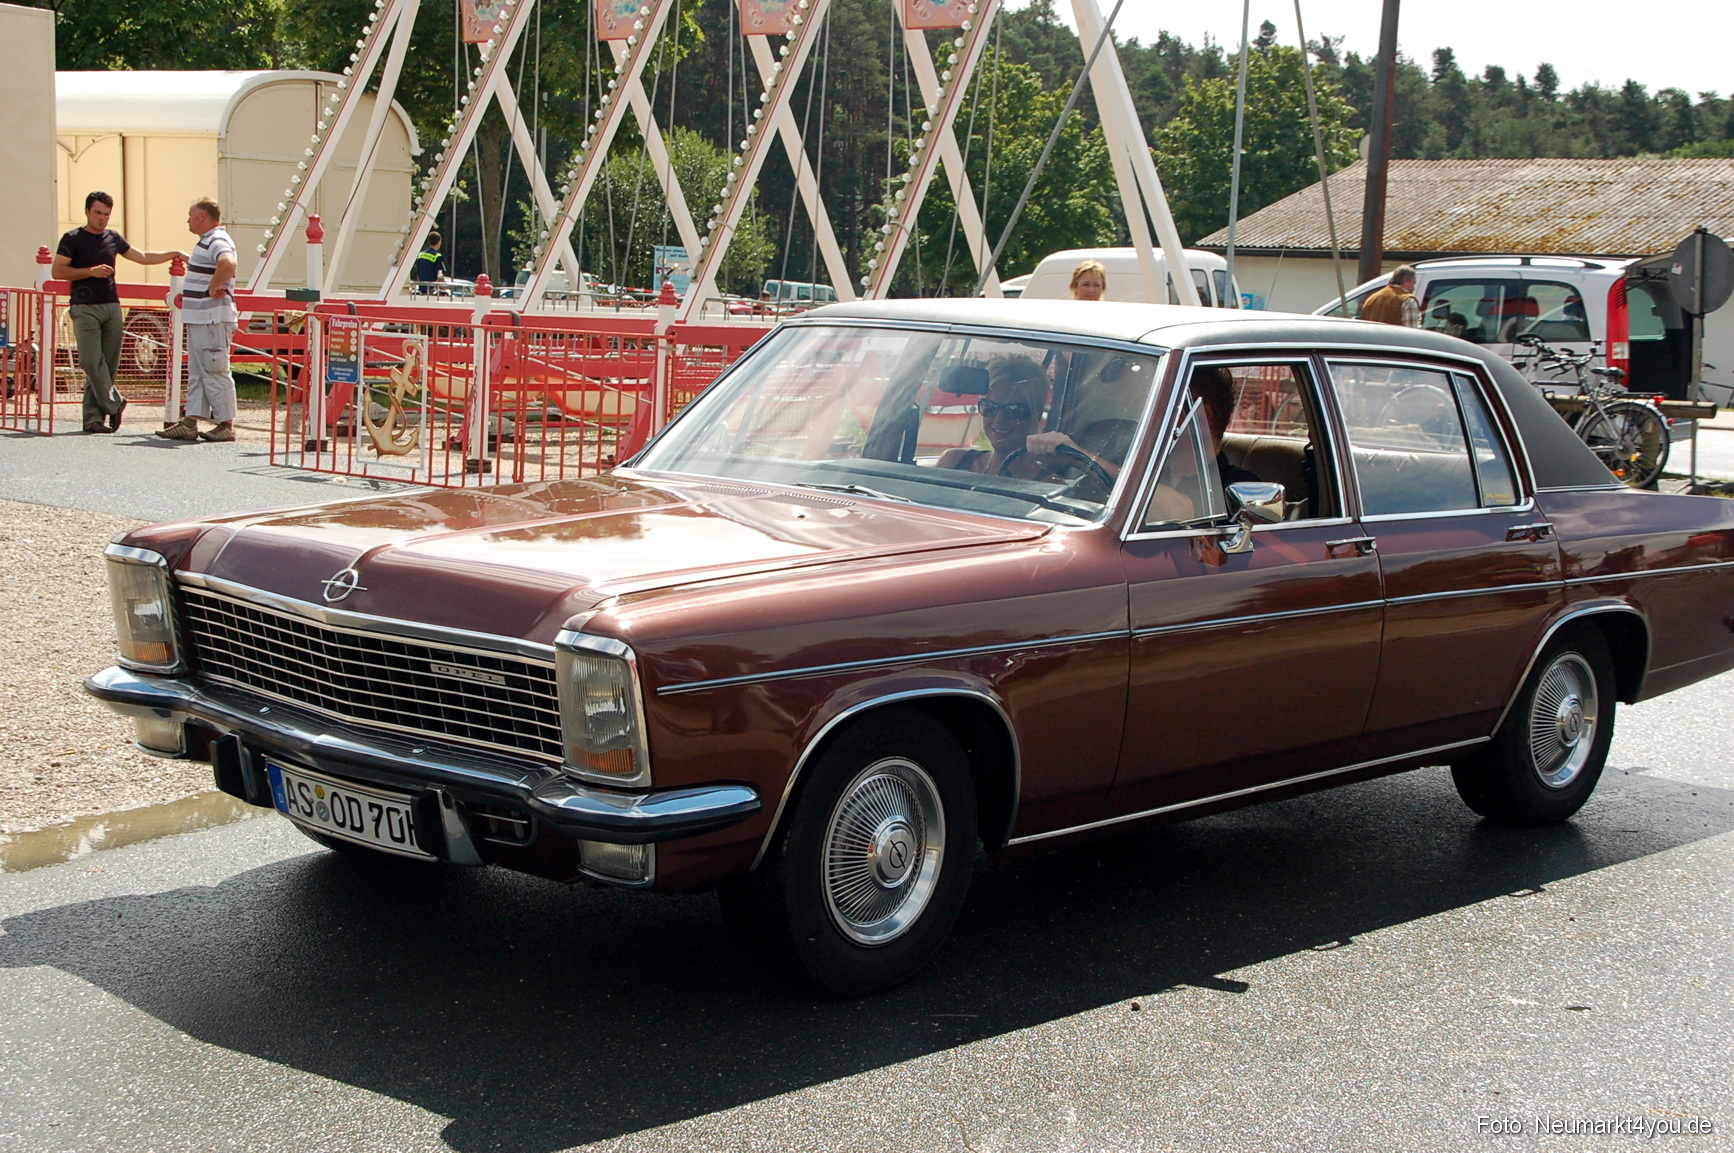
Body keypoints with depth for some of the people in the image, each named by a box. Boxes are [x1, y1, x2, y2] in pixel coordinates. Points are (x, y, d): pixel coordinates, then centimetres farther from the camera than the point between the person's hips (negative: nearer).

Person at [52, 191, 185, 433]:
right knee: (92, 362, -14)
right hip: (85, 308, -5)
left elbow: (142, 257, 26)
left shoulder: (113, 238, 16)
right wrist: (90, 271, -13)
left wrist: (173, 254, 22)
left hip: (111, 307, 5)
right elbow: (57, 271, -4)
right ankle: (113, 405, -4)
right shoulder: (73, 239, 1)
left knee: (109, 365, 1)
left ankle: (94, 417, 4)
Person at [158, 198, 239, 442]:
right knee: (196, 373, 11)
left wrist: (214, 287, -24)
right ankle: (190, 422, 13)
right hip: (199, 319, 11)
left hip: (212, 319, -11)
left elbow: (229, 264, -36)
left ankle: (227, 425, -1)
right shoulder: (207, 241, 18)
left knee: (215, 372, -6)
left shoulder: (217, 241, -15)